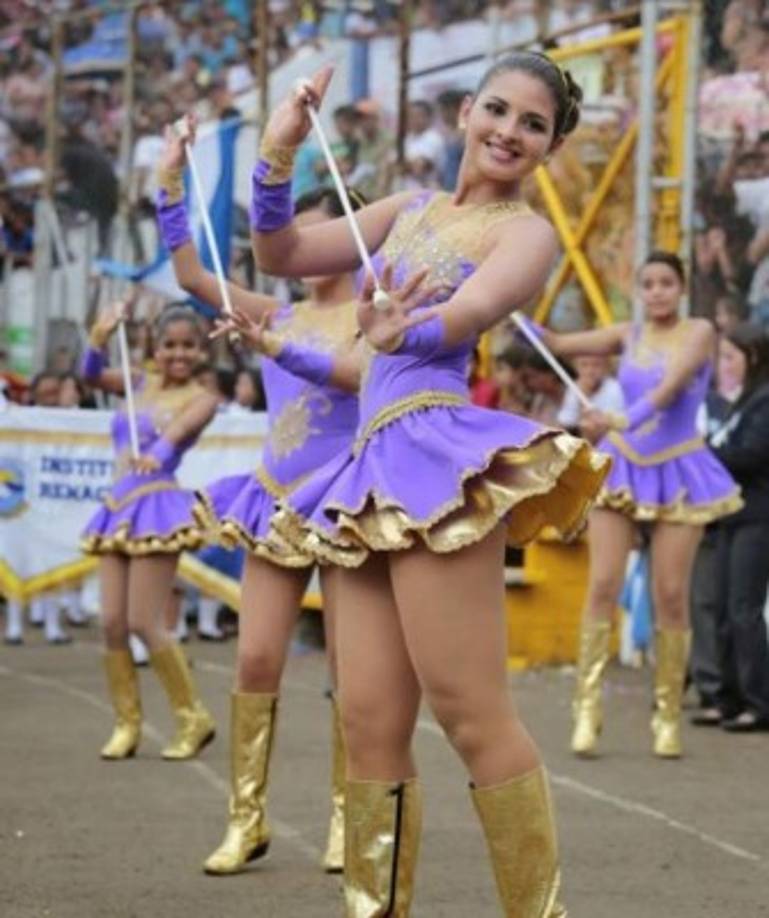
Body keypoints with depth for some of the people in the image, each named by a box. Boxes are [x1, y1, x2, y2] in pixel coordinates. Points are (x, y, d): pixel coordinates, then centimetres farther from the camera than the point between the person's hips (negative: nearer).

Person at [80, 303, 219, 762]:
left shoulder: (201, 399, -3)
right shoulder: (143, 384, 15)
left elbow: (180, 429, -24)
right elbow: (93, 375, 10)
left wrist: (157, 452, -45)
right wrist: (101, 337, -10)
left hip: (157, 509, -6)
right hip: (118, 507, 6)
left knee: (145, 623, -10)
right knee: (113, 623, 1)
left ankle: (195, 718, 3)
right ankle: (127, 723, 11)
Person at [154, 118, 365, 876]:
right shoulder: (277, 314, 9)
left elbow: (353, 374, -24)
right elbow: (191, 274, 3)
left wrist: (271, 347, -34)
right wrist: (170, 184, -4)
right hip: (276, 504, 4)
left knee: (350, 667, 1)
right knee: (255, 660, -3)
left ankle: (345, 816, 11)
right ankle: (247, 818, 4)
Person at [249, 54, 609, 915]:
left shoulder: (527, 232, 4)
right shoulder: (411, 210, 23)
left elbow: (464, 314, -16)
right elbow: (281, 254, 22)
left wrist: (402, 333, -37)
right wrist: (277, 157, 6)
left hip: (440, 457, -7)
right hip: (374, 466, 7)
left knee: (472, 714, -12)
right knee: (369, 723, 3)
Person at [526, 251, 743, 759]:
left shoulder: (699, 333, -6)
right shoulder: (629, 336, 5)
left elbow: (671, 385, -22)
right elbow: (558, 344, 3)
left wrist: (624, 421, -37)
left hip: (677, 474, -2)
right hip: (623, 469, 2)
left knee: (672, 596, -2)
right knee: (604, 587, -8)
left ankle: (669, 714, 6)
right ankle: (588, 707, -7)